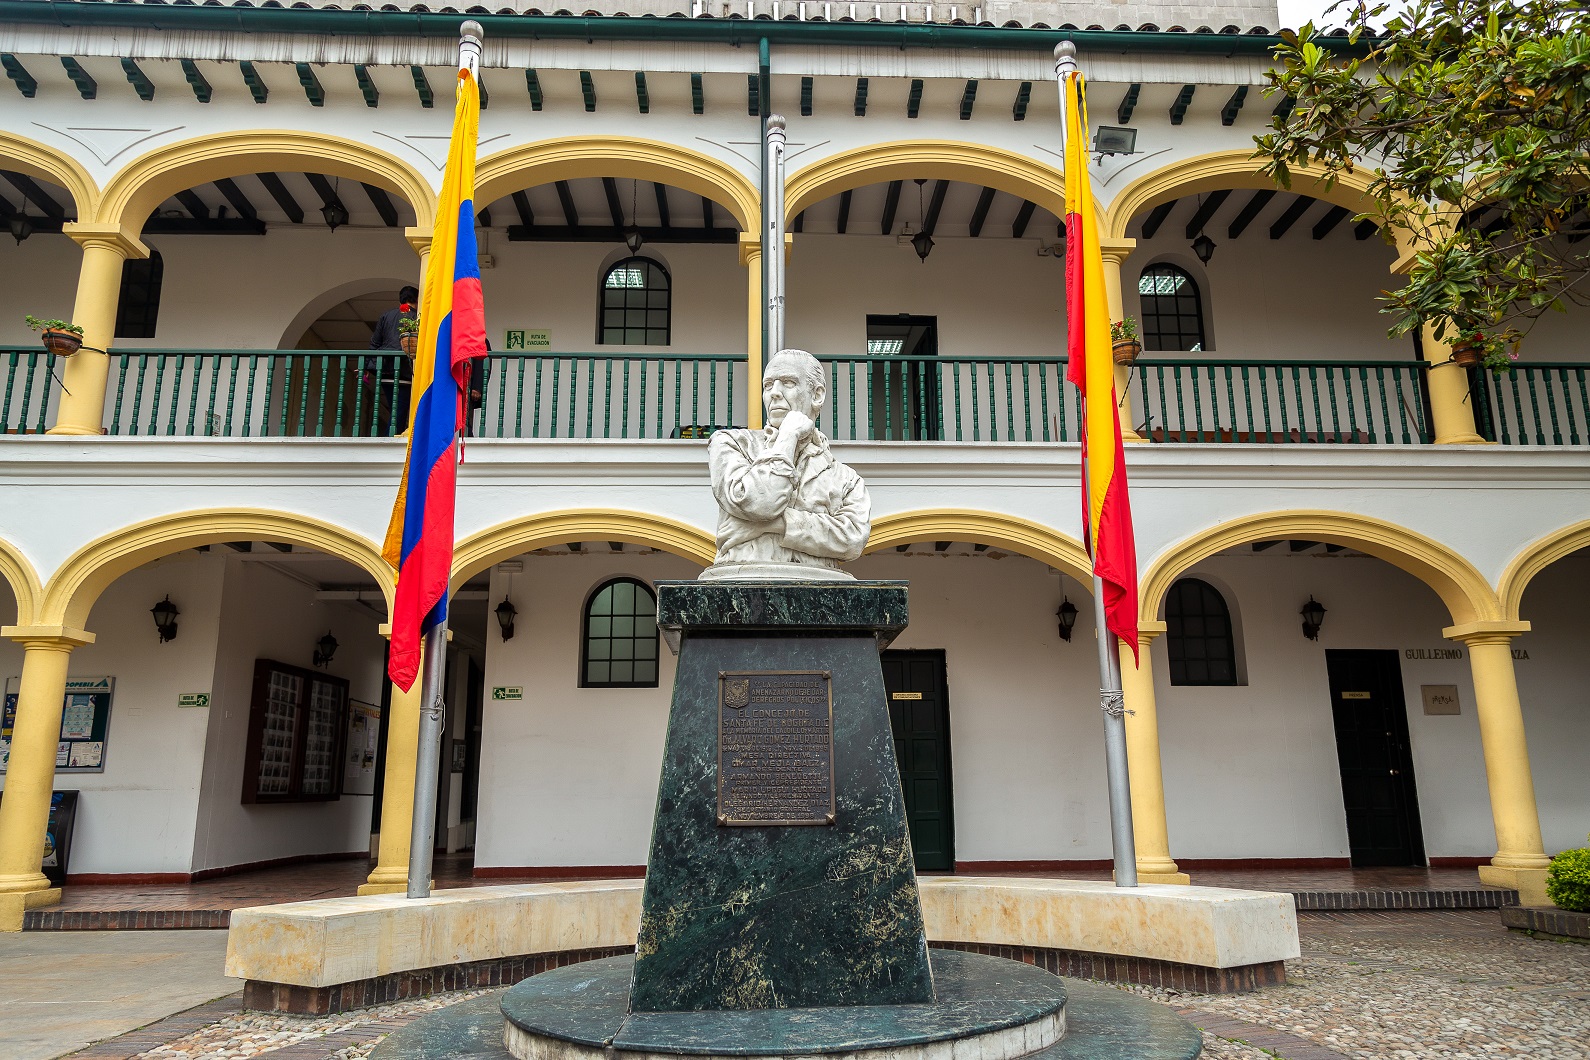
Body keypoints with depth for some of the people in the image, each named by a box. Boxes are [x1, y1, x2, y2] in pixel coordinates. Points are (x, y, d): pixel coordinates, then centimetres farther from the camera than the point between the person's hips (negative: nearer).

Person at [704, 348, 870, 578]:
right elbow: (755, 502, -3)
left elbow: (853, 539, 1)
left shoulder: (847, 479, 20)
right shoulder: (731, 443, 16)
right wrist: (788, 435, 6)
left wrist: (778, 521, -6)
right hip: (744, 577, -1)